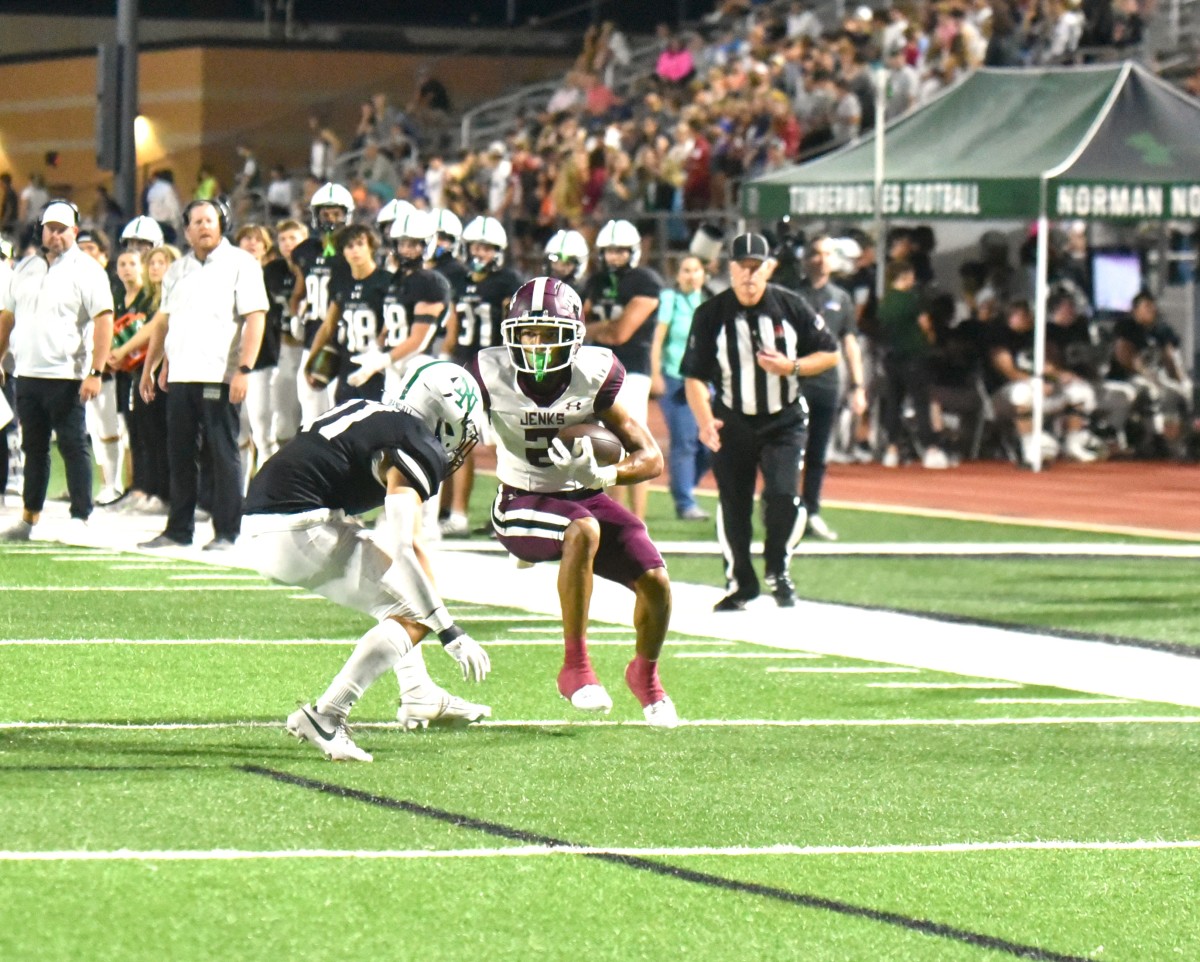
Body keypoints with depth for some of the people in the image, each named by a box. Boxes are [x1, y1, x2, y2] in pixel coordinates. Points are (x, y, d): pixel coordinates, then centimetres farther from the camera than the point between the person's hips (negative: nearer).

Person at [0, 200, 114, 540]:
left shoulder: (87, 271, -5)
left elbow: (104, 321, -12)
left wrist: (96, 372, -19)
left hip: (66, 375, -6)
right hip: (27, 373, 6)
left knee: (73, 446, -5)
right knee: (33, 448, 11)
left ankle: (81, 518, -3)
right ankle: (29, 519, 17)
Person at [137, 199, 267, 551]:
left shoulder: (240, 264, -3)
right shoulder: (178, 270, 17)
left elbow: (255, 318, -10)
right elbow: (164, 321, 23)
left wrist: (244, 369, -18)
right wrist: (150, 367, 18)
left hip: (219, 375, -6)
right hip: (180, 376, 6)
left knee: (224, 454, -3)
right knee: (179, 455, 8)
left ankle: (226, 532, 0)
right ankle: (179, 529, 15)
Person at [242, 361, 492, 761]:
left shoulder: (369, 413, 19)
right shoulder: (414, 448, -8)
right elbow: (406, 548, -17)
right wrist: (449, 631, -16)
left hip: (257, 526, 10)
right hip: (298, 532, -10)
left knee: (393, 586, 27)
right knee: (413, 617, -5)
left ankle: (419, 697, 34)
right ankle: (324, 715, -13)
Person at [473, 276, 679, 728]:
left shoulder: (595, 376, -15)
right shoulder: (492, 374, -16)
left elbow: (651, 457, -13)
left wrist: (602, 473, -31)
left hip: (584, 497, 3)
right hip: (522, 505, -3)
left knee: (654, 581, -13)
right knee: (583, 532, -36)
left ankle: (645, 674, 22)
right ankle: (575, 669, -26)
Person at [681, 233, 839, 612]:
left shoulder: (791, 306, -7)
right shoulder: (710, 314, -8)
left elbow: (830, 353, 2)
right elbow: (695, 375, -9)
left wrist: (792, 367, -17)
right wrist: (705, 421, -25)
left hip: (784, 422, -1)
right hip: (733, 422, 1)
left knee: (782, 495, -16)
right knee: (733, 505, 5)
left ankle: (777, 570, 9)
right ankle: (739, 583, 24)